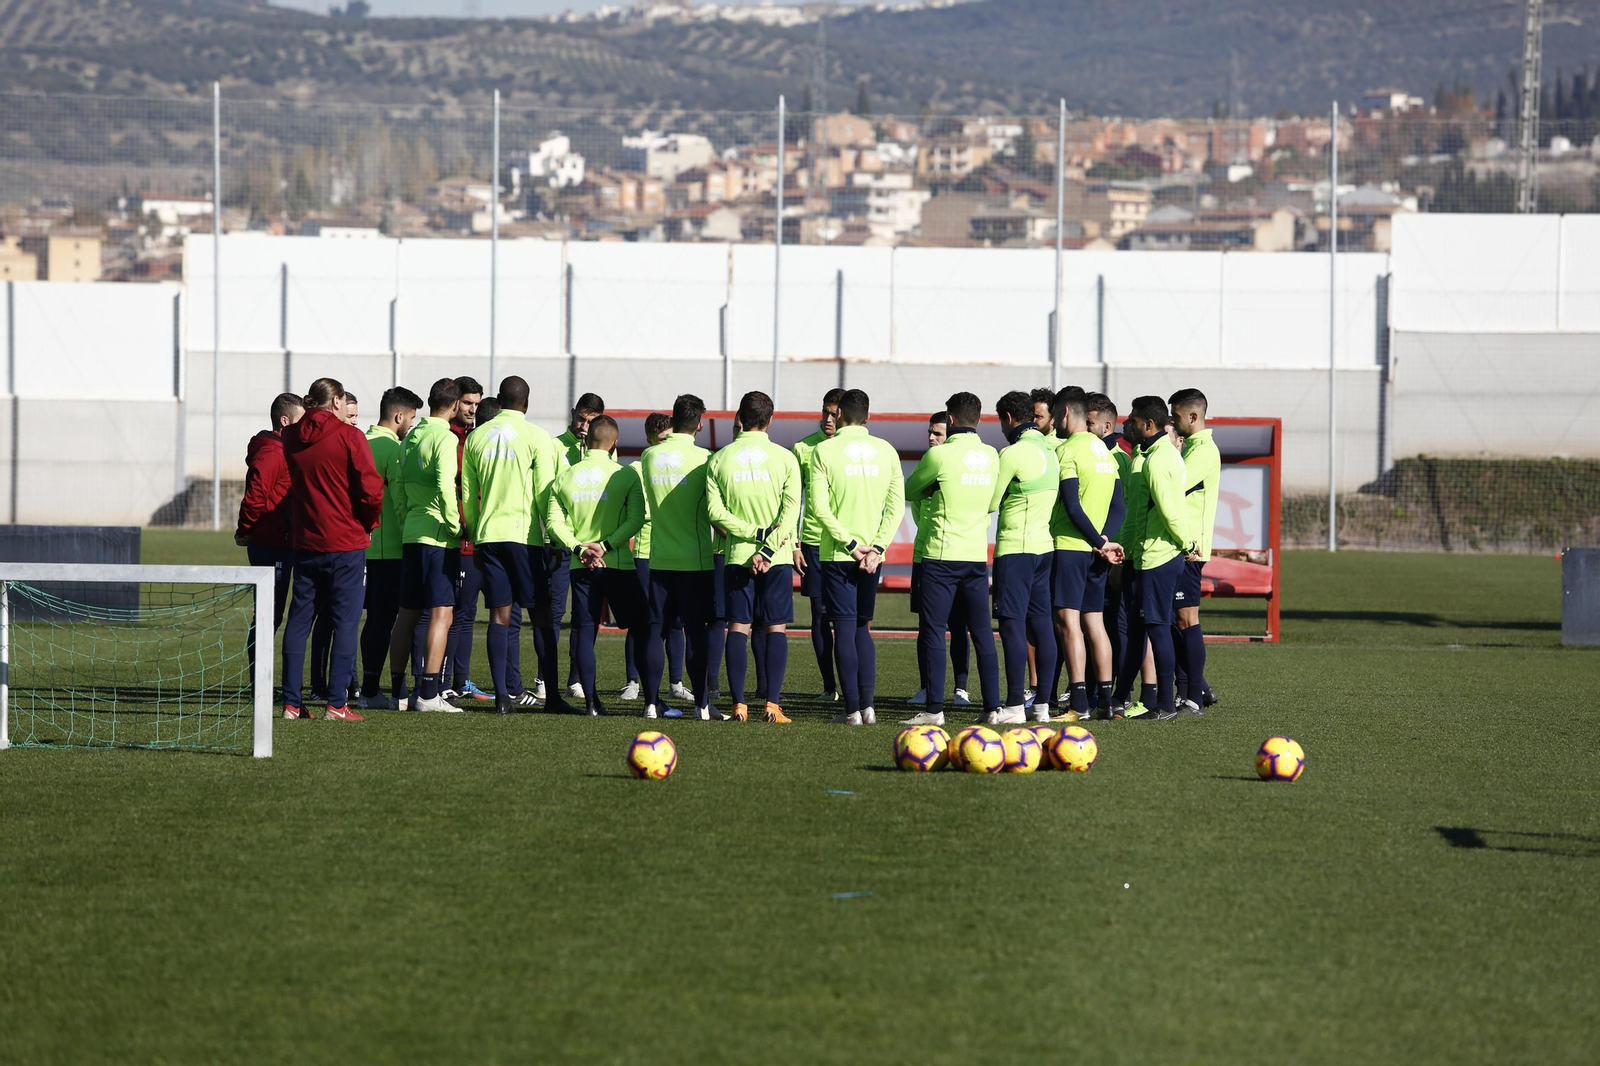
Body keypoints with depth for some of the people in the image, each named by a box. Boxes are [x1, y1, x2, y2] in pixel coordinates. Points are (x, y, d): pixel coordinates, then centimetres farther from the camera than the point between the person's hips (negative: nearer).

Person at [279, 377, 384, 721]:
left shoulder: (290, 438, 6)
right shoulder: (349, 437, -9)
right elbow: (371, 489, -12)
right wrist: (368, 524, 4)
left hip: (304, 541, 5)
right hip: (345, 543, -5)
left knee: (299, 619, 9)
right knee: (345, 620, -1)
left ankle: (291, 702, 8)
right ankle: (337, 703, -6)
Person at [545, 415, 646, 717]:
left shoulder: (566, 476, 6)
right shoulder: (625, 475, -4)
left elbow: (555, 522, -1)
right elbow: (635, 520, -13)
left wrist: (579, 548, -7)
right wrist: (606, 545, -12)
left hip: (580, 566, 3)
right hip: (618, 564, -3)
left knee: (584, 632, 6)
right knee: (639, 628, 7)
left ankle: (591, 701, -1)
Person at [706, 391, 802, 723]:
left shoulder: (720, 459, 2)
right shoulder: (784, 458, -2)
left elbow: (714, 510, -7)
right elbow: (791, 510, -10)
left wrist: (753, 533, -8)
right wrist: (768, 549, -13)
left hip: (736, 556, 1)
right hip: (777, 558, -1)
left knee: (738, 627, 3)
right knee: (776, 628, 2)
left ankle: (739, 705, -2)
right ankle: (772, 704, -5)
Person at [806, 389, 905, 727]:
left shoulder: (825, 450, -6)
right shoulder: (886, 451, 4)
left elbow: (820, 506, -13)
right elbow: (896, 505, 0)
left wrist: (850, 544, -11)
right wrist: (876, 547, -4)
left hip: (838, 554, -4)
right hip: (872, 551, 4)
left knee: (845, 629, 0)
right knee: (863, 628, 15)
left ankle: (852, 709, -3)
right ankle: (867, 704, 6)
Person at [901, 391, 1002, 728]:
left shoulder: (940, 454, -10)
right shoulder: (991, 456, 6)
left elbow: (909, 490, 3)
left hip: (942, 556, -5)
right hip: (977, 555, 5)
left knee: (933, 631, -2)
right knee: (982, 633, 8)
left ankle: (935, 709, -7)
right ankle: (993, 706, 7)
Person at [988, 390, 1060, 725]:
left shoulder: (1013, 453, -13)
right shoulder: (1048, 450, 12)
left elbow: (990, 503, -7)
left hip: (1015, 547, -8)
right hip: (1044, 545, 8)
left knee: (1012, 624, -6)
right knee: (1040, 622, 9)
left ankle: (1014, 706, -9)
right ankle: (1043, 704, 10)